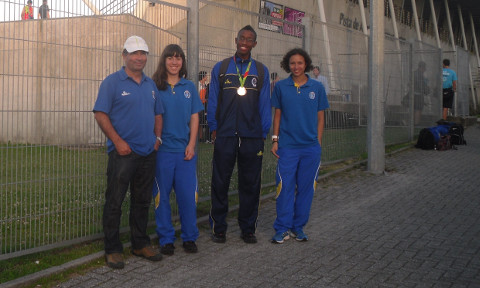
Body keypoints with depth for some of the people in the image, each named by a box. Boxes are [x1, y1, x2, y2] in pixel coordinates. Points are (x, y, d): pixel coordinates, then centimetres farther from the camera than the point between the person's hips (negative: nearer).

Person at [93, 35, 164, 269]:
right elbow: (101, 114, -9)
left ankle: (140, 244, 26)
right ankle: (112, 249, 8)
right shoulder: (112, 82, -4)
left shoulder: (150, 84, 15)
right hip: (122, 152, -6)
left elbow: (158, 114, 23)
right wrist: (117, 141, -15)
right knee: (114, 202, -2)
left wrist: (157, 137, 7)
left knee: (142, 201, 14)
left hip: (148, 153, 6)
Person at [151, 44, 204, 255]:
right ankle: (166, 239, 17)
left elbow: (194, 118, 9)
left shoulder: (189, 87, 9)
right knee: (161, 196, 5)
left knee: (188, 195, 3)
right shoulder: (155, 86, 1)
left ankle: (189, 238, 18)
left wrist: (192, 145, 0)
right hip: (162, 149, -2)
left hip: (185, 150, 2)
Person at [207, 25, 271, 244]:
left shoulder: (261, 71, 10)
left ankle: (248, 228, 19)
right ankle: (218, 228, 15)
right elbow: (212, 101, 8)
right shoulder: (220, 68, 8)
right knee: (220, 183, 3)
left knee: (250, 184, 7)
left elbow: (265, 103, 9)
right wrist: (213, 128, 1)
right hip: (225, 135, -1)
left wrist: (263, 133, 3)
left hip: (252, 136, 1)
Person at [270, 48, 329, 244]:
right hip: (287, 146, -1)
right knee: (285, 187, -3)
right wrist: (275, 140, 3)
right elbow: (277, 114, 8)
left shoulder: (317, 87, 4)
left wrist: (318, 142, 3)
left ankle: (299, 227, 20)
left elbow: (320, 117, 8)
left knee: (306, 188, 7)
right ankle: (282, 229, 7)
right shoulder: (281, 86, 4)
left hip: (311, 147, 1)